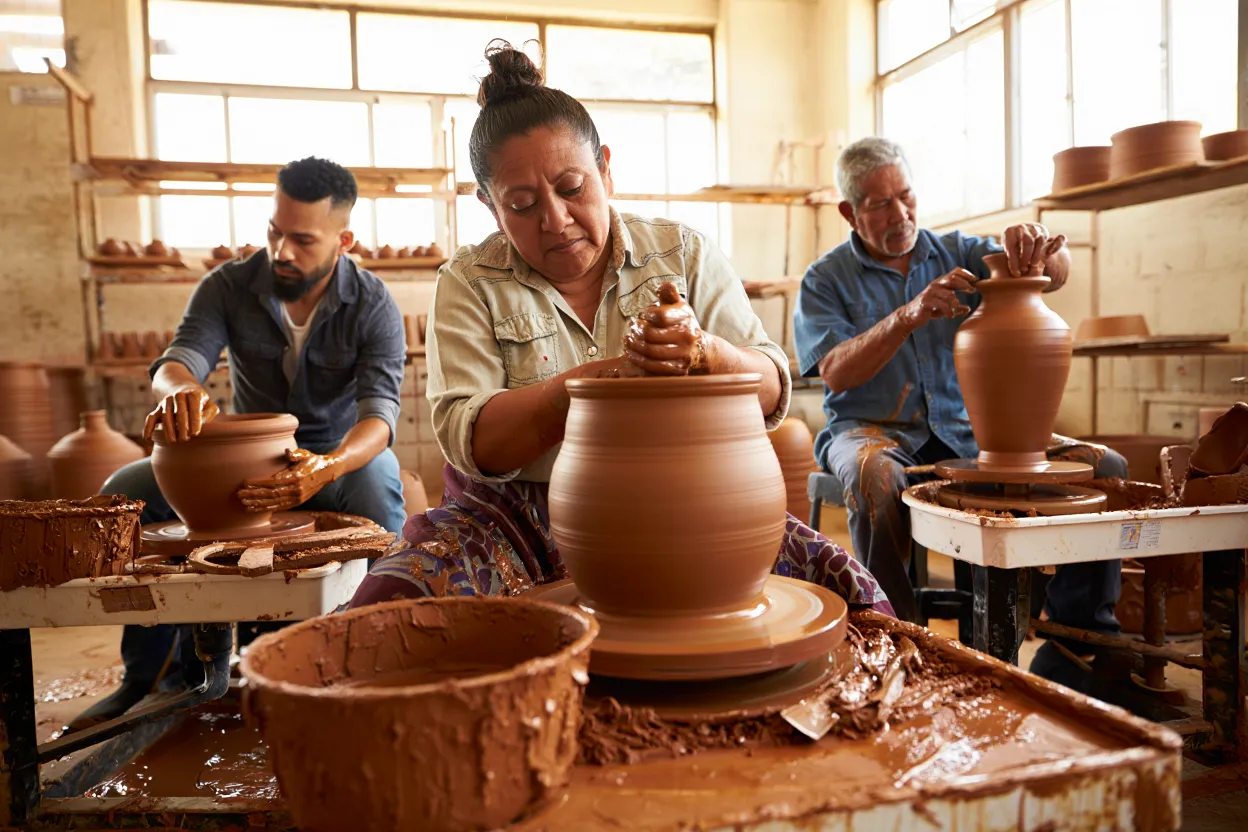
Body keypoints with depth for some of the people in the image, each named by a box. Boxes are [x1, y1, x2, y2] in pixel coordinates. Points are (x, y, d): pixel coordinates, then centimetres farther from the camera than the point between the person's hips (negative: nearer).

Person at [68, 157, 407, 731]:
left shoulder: (373, 306, -16)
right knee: (123, 493, -18)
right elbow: (180, 357, -21)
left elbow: (380, 410, -27)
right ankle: (155, 671, -6)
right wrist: (179, 389, -49)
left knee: (377, 490, -38)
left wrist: (326, 468, -49)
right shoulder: (230, 286, -7)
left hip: (340, 454, -3)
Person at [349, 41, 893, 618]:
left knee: (849, 590, -23)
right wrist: (607, 373, -24)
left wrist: (703, 351, -24)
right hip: (521, 522, 0)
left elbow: (771, 396, -1)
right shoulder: (471, 283, 1)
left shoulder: (683, 252, 5)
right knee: (390, 601, -29)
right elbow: (468, 443, -11)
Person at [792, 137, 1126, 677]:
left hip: (966, 431, 4)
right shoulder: (825, 279, 3)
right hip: (873, 429, -3)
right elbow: (835, 373, -12)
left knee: (1107, 469, -13)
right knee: (875, 478, -39)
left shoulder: (957, 253, 12)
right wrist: (908, 316, -25)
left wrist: (1042, 248, -24)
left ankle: (1079, 634, -4)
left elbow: (1055, 276, 1)